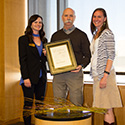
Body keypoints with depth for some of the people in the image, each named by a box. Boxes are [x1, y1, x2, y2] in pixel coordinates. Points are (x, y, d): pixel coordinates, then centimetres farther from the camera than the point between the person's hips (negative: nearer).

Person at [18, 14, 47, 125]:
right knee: (28, 104, -1)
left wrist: (46, 54, -4)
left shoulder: (44, 40, 14)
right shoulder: (23, 39, -2)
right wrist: (25, 77, -15)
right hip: (30, 77, -5)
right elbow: (22, 60, -8)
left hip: (42, 77, 5)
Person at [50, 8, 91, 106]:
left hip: (75, 73, -3)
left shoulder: (81, 35, 6)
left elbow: (88, 55, 4)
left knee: (76, 104, -3)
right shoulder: (55, 36, 15)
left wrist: (81, 66, -13)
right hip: (58, 74, 3)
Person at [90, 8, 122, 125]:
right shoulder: (96, 34, 18)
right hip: (97, 75, 8)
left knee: (107, 108, -7)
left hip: (105, 74, -8)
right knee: (103, 108, 9)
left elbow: (111, 56, -12)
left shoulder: (107, 33, -6)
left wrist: (105, 76, -19)